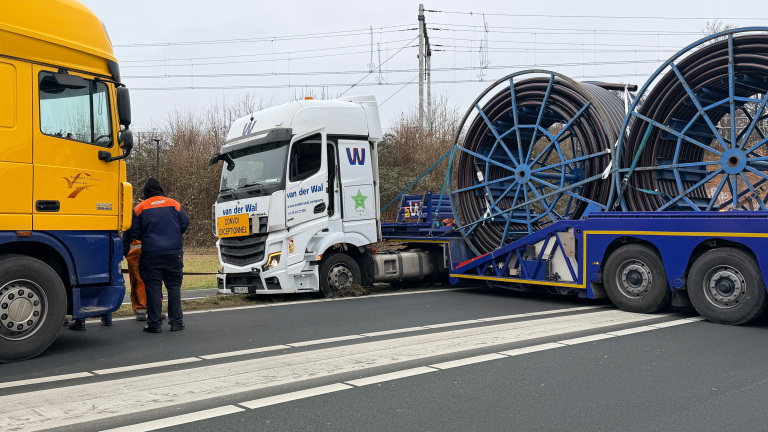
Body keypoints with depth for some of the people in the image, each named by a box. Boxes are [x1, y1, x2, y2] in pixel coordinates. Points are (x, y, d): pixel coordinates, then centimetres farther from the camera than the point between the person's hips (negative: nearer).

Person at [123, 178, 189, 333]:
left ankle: (155, 323, 4)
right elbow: (185, 223, 6)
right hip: (174, 253, 1)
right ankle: (176, 321, 9)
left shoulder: (139, 208, 2)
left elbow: (133, 232, 2)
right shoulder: (174, 204, 5)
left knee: (153, 288, 3)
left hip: (151, 254, -1)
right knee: (174, 286, 8)